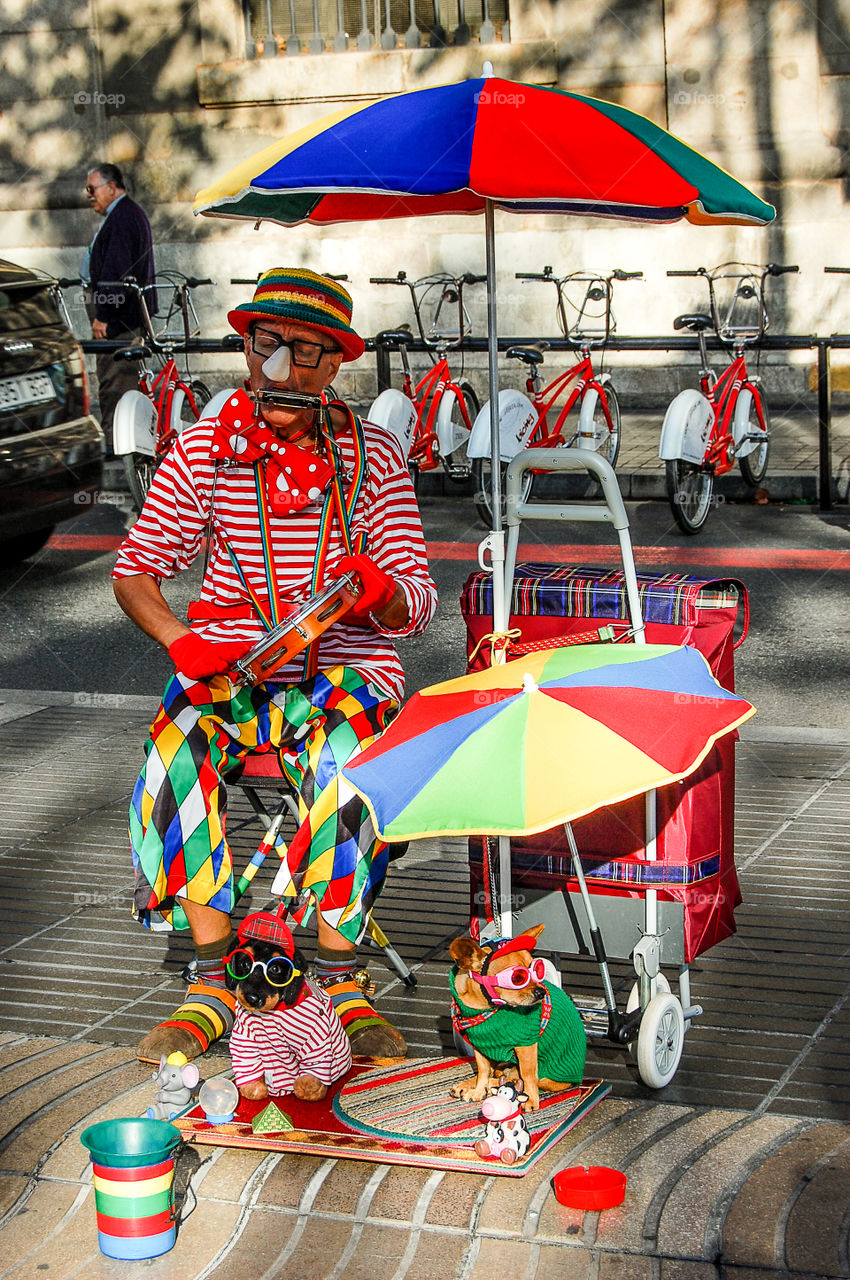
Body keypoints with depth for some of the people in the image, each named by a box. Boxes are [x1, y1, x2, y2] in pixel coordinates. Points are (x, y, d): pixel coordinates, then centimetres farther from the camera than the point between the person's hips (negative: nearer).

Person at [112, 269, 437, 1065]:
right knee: (176, 759, -31)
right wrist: (180, 639, -12)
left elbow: (417, 604, 1)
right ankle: (212, 988, -21)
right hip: (229, 663, 1)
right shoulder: (205, 447, 3)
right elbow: (135, 568, 8)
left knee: (345, 766, -34)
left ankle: (340, 986, -21)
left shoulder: (371, 455, 2)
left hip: (346, 667, -1)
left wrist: (382, 591, -25)